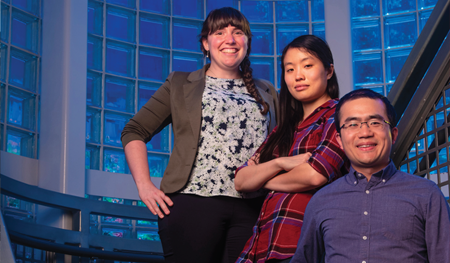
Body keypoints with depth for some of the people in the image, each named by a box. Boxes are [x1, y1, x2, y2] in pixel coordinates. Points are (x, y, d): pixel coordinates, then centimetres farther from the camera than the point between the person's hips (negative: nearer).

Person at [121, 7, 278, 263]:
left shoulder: (267, 93, 22)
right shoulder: (181, 84, 14)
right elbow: (134, 132, 11)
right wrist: (144, 185, -1)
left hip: (253, 210, 2)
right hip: (193, 203, -2)